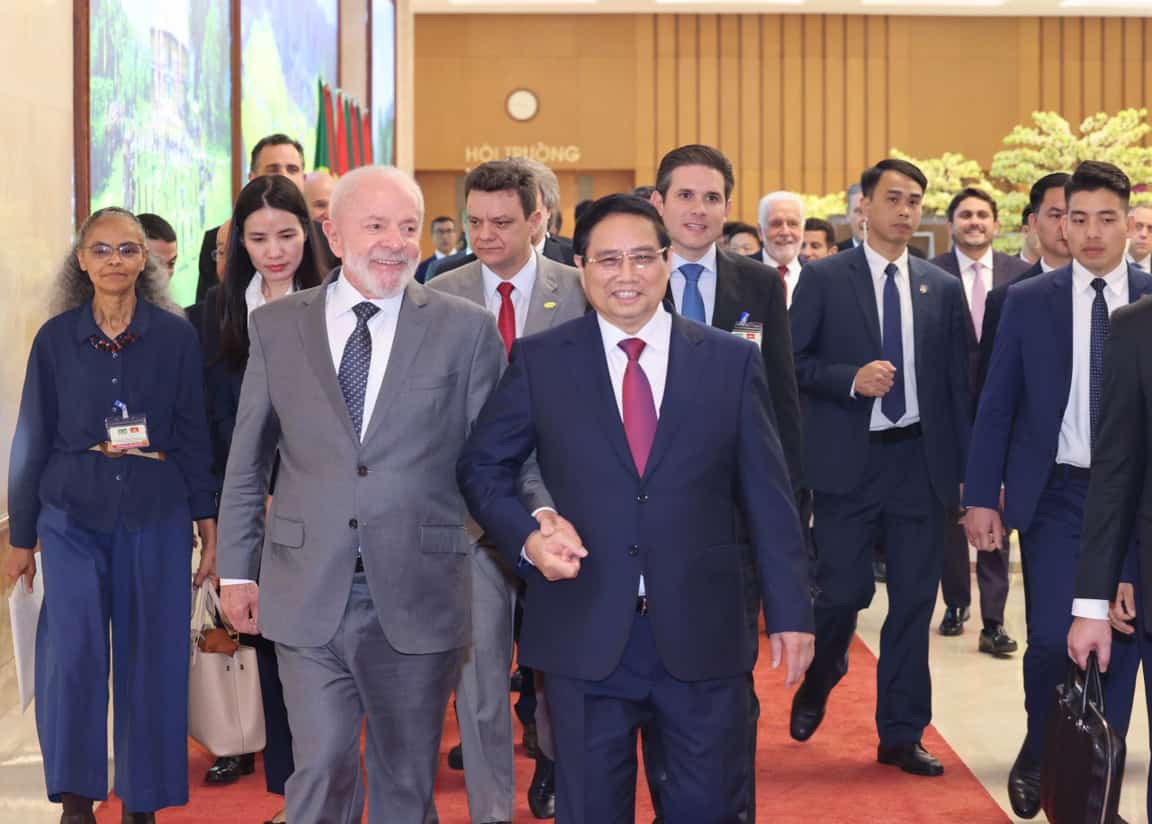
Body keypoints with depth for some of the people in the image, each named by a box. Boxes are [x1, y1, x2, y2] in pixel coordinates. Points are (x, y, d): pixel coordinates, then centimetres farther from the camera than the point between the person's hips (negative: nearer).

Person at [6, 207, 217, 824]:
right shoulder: (55, 338, 3)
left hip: (157, 520, 0)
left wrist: (208, 526, 1)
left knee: (152, 661, 3)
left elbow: (195, 437, 4)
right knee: (72, 653, -13)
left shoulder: (176, 336, 1)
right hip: (73, 518, 0)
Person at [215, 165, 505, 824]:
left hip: (418, 596, 0)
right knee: (321, 771, 3)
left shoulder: (468, 329, -1)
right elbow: (248, 458, 10)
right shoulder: (276, 326, 5)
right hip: (308, 595, 1)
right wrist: (237, 569, 9)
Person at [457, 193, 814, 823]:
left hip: (703, 634, 0)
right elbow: (483, 467, 9)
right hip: (585, 635, 0)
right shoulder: (539, 361, 3)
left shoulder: (732, 361, 3)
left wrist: (789, 611, 2)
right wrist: (527, 536, -10)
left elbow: (767, 494, 4)